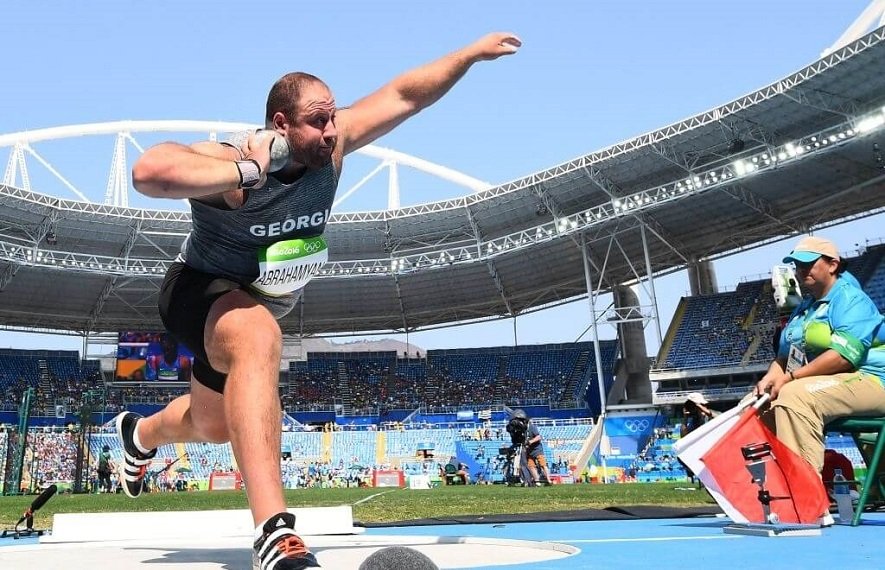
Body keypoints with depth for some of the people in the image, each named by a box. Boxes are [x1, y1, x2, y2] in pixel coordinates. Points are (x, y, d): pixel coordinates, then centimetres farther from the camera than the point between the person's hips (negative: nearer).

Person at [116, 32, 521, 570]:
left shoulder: (331, 145, -16)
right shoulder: (229, 162, -31)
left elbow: (403, 95, -10)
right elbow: (149, 171, -51)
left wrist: (473, 52, -10)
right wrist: (245, 173, -45)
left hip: (264, 302, 7)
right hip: (204, 290, -7)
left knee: (213, 425, 24)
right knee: (259, 339, -43)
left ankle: (141, 433, 62)